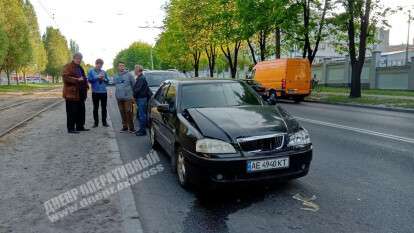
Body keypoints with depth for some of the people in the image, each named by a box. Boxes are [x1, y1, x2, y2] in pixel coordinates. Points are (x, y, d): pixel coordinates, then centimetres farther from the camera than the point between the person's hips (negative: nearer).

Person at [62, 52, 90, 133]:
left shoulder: (80, 68, 21)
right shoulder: (68, 67, -6)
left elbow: (83, 77, 32)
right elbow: (65, 77, -18)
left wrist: (86, 85, 15)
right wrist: (77, 80, -23)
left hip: (80, 93, 9)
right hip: (72, 93, -9)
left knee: (81, 111, 11)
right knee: (72, 112, -5)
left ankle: (80, 126, 21)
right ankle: (71, 128, 1)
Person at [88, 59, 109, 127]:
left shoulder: (103, 72, 10)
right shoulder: (91, 71, 2)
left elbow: (107, 80, 12)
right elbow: (89, 80, -7)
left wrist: (104, 79, -8)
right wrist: (97, 77, -15)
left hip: (103, 92, 2)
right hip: (95, 92, -2)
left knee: (104, 108, 6)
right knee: (95, 108, 5)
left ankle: (104, 122, 14)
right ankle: (96, 122, 11)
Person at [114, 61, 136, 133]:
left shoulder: (129, 75, -3)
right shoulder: (116, 76, 15)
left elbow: (134, 85, -3)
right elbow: (116, 86, 21)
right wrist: (117, 94, 12)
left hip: (128, 97, -5)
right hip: (119, 98, 5)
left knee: (129, 112, -7)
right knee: (122, 113, 10)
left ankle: (131, 127, 1)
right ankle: (125, 126, 21)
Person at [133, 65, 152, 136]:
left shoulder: (141, 78, -15)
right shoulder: (139, 78, 16)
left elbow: (137, 89, -21)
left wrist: (134, 96, -10)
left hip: (141, 99, -10)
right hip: (139, 98, 10)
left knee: (142, 115, -5)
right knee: (139, 114, 14)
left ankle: (142, 130, -1)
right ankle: (141, 129, 22)